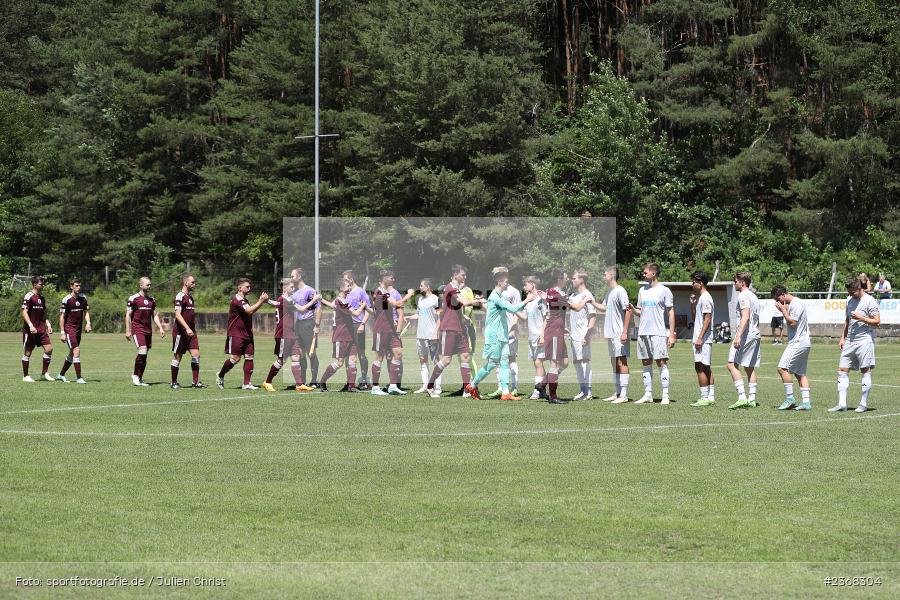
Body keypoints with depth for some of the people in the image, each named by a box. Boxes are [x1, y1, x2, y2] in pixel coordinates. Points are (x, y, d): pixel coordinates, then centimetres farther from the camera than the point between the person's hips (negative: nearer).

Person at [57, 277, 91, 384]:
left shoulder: (83, 298, 7)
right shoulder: (66, 299, -11)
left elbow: (86, 311, 15)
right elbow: (62, 316, -9)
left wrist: (88, 323, -4)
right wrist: (62, 332, -12)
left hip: (78, 329, 7)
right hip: (69, 328, -7)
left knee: (72, 354, 12)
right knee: (76, 351, -15)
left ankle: (61, 375, 27)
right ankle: (79, 378, -14)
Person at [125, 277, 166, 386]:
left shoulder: (152, 300, 14)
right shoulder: (133, 298, -5)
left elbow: (154, 315, 20)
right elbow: (128, 315, -4)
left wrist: (160, 328, 9)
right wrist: (128, 331, -8)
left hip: (148, 330, 6)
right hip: (137, 329, -6)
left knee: (144, 356, 5)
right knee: (142, 351, -19)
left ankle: (140, 379, 12)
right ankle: (135, 376, -5)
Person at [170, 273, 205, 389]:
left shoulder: (190, 297, 15)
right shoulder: (180, 297, -12)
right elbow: (178, 315, -20)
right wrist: (187, 328, -27)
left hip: (190, 332, 8)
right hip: (181, 332, -8)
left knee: (196, 354, -2)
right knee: (178, 357, 1)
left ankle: (195, 381, 1)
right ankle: (174, 382, 10)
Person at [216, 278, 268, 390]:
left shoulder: (244, 300, 18)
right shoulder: (236, 300, -15)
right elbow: (250, 311, -22)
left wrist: (260, 300, 11)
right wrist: (261, 301, -18)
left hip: (247, 333, 9)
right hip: (236, 334, -9)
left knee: (249, 357, 0)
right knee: (235, 358, -9)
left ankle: (246, 383, 0)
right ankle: (220, 375, 13)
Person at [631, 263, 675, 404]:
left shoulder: (664, 291, -3)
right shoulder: (642, 290, 14)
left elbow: (671, 313, -3)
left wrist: (672, 335, -8)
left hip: (658, 333, -6)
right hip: (643, 333, 6)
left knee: (661, 362, -7)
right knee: (646, 364, 7)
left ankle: (665, 395, -5)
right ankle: (648, 394, 13)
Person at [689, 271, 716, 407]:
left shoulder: (705, 298, -12)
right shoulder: (700, 298, 18)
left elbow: (707, 319, -19)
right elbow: (695, 318, 26)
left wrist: (700, 338, -23)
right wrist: (692, 303, 12)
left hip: (703, 339, -11)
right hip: (699, 338, 11)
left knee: (700, 367, -10)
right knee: (706, 369, 11)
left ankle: (704, 398, -10)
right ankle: (711, 397, 12)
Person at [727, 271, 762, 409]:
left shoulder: (743, 296, -10)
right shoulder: (754, 296, 19)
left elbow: (745, 317, -22)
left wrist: (738, 336, -27)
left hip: (745, 335, -10)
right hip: (755, 335, 10)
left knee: (732, 365, -10)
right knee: (750, 367, 11)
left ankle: (742, 397, -19)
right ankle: (752, 399, 9)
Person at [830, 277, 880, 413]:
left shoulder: (869, 301, -8)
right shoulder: (849, 300, 15)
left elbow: (877, 322, -11)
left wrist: (860, 318, -17)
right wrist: (843, 338, 19)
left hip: (865, 340, -7)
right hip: (850, 341, 7)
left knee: (865, 371, -3)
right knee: (842, 370, 0)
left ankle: (863, 404, 3)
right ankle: (842, 404, -1)